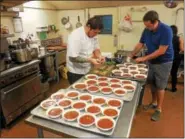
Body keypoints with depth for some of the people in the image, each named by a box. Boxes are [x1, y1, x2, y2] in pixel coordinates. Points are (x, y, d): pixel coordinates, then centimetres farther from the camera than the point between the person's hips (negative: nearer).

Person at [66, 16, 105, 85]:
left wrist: (99, 56, -11)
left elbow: (96, 48, 9)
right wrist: (90, 60, -30)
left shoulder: (93, 34, -1)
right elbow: (73, 57, -27)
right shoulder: (76, 36, -24)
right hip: (76, 73, -6)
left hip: (88, 71, 7)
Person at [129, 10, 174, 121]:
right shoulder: (146, 30, -4)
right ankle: (154, 103, 34)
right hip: (151, 61, 6)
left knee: (160, 86, 2)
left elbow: (161, 51, -25)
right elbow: (140, 44, 4)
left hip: (163, 62, -5)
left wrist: (144, 58, -24)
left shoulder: (166, 30, -22)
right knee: (152, 84, 14)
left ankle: (159, 109, 17)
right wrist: (131, 56, -7)